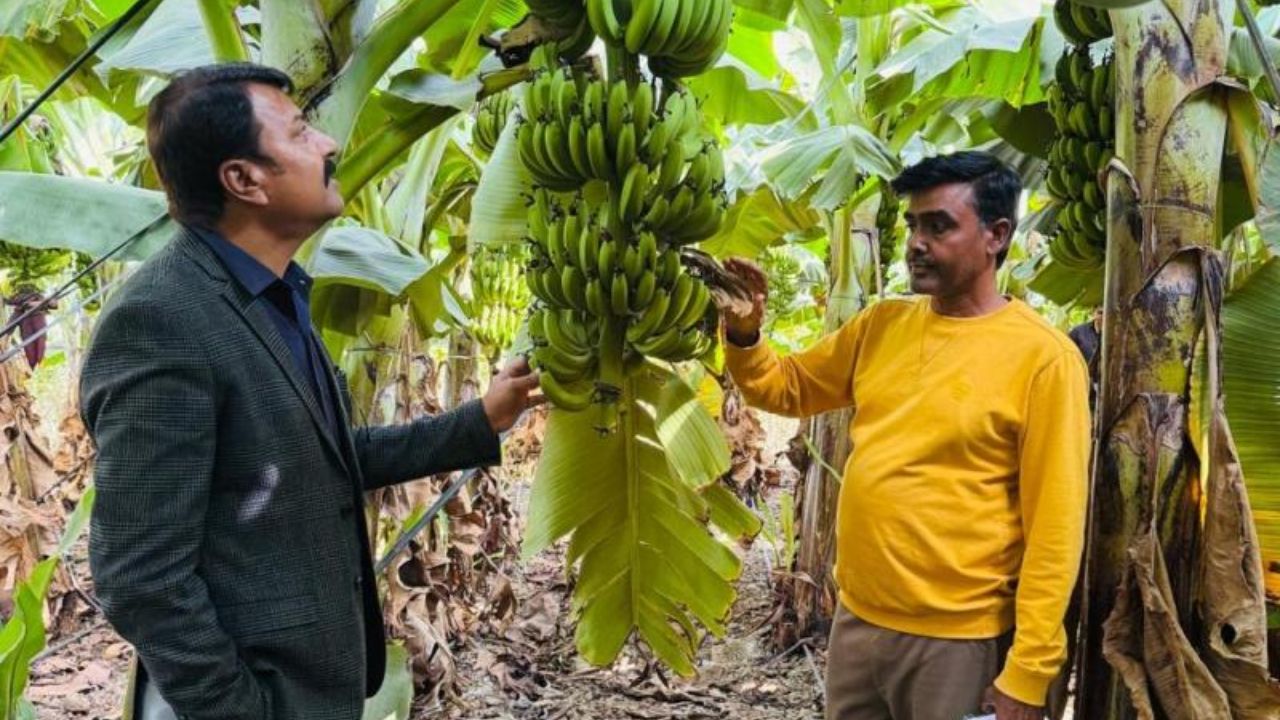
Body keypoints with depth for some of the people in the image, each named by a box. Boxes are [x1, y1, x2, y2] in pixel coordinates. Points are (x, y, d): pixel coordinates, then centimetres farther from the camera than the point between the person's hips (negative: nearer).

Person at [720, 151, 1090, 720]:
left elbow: (1055, 526, -13)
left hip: (959, 641, -5)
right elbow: (789, 389, 15)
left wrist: (1027, 673, -14)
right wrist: (743, 334, -5)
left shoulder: (1043, 356, -12)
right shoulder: (881, 325, 5)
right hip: (855, 620, 6)